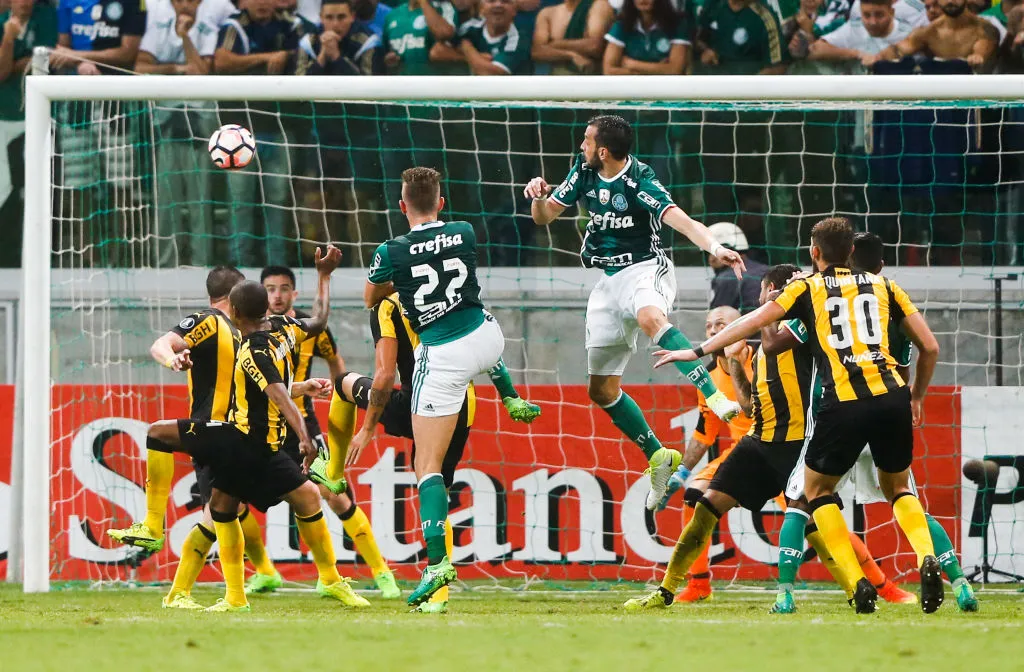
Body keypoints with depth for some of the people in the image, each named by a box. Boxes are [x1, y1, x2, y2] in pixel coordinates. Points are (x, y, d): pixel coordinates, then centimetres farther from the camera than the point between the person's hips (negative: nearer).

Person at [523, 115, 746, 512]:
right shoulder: (584, 172, 2)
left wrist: (714, 247, -50)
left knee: (649, 317, -44)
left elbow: (680, 220, -32)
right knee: (601, 390, 7)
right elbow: (544, 217, 10)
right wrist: (538, 196, -13)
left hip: (645, 268, -7)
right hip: (610, 281, 7)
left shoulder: (640, 181, -18)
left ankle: (715, 396, -51)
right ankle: (658, 457, 22)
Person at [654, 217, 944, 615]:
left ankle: (859, 583, 3)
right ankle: (927, 559, -5)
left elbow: (752, 323, 8)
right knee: (897, 487, 23)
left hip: (845, 403, -3)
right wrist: (917, 398, 30)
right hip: (892, 397, 3)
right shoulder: (882, 286, 18)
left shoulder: (807, 289, 12)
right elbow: (930, 346, 16)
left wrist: (697, 351, 17)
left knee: (817, 490, 18)